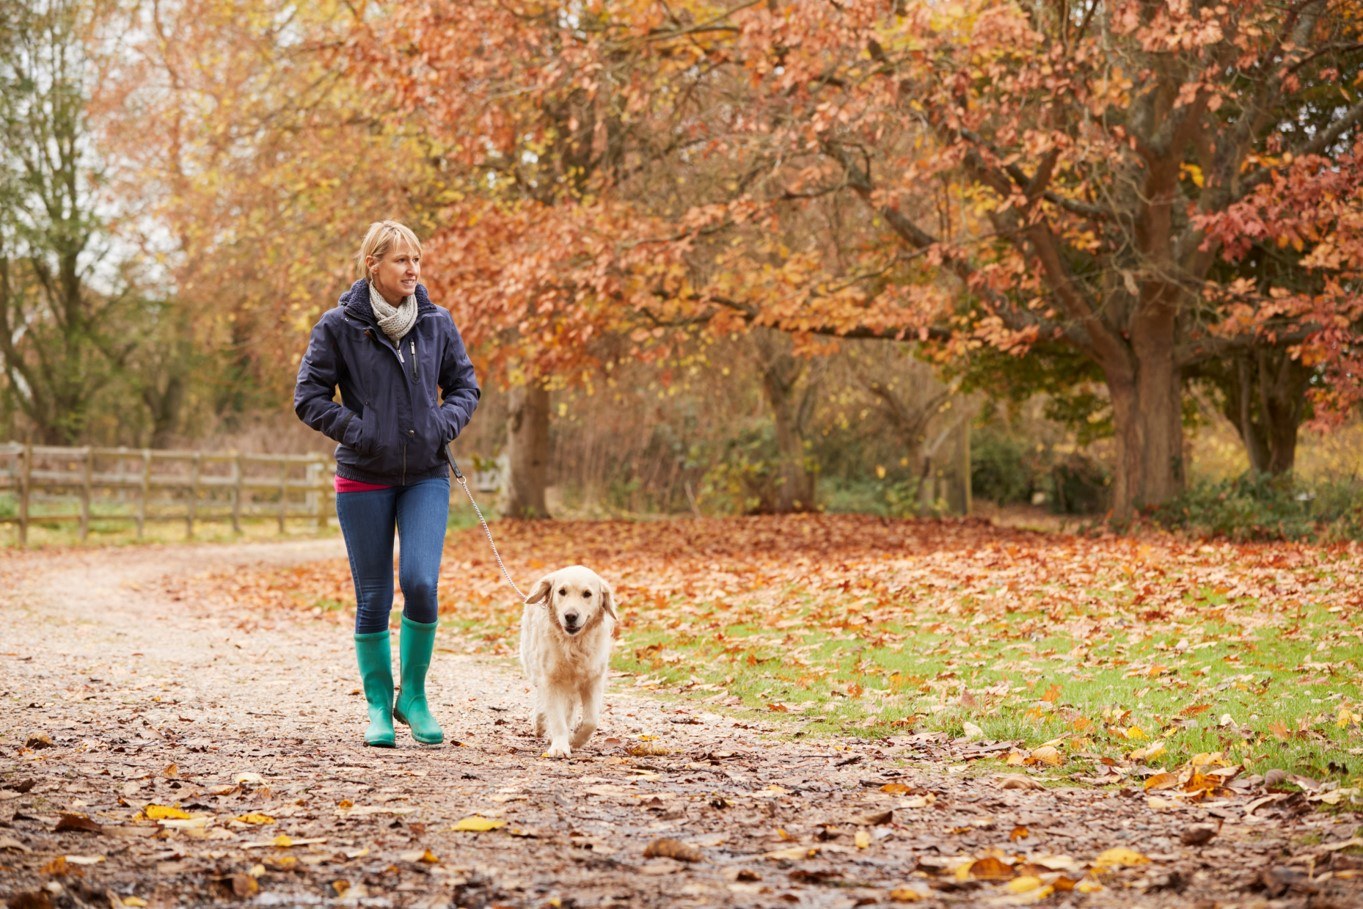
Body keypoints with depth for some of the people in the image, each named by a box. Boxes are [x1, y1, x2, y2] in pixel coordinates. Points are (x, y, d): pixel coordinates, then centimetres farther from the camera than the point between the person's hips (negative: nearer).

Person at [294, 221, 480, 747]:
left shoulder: (436, 322, 3)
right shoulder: (339, 326, -5)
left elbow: (464, 384, 14)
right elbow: (309, 395, -1)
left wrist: (446, 424, -4)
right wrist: (355, 431, -12)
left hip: (427, 476, 1)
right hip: (364, 480, -1)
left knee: (421, 583, -13)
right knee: (373, 597, 4)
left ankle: (413, 696, 7)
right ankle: (379, 708, 18)